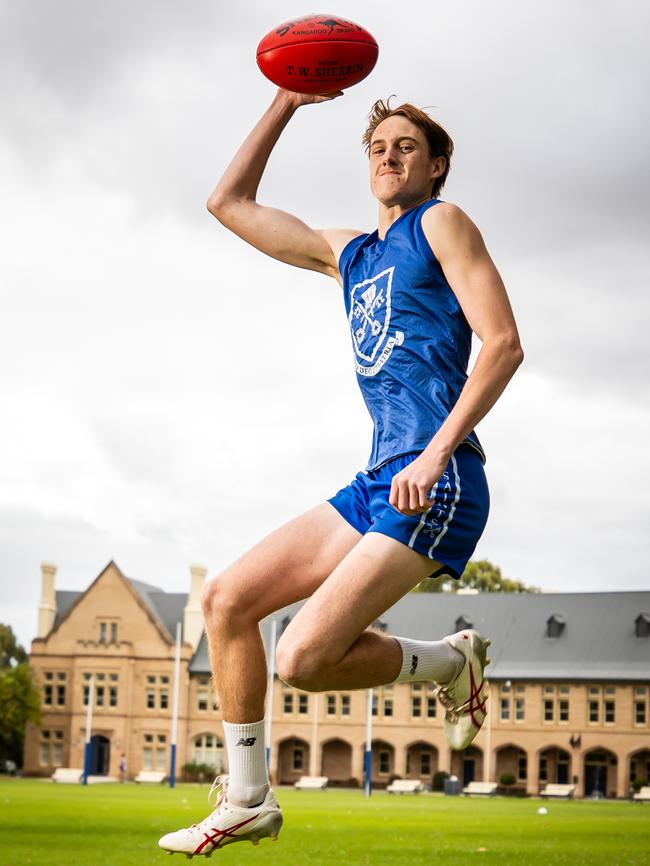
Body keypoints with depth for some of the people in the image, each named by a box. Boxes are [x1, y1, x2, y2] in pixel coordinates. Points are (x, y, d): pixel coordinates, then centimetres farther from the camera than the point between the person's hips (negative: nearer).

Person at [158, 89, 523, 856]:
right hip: (376, 483, 8)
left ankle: (449, 662, 8)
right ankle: (246, 800, 14)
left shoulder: (441, 224, 2)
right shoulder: (347, 253, 23)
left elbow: (503, 343, -9)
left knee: (305, 661, -19)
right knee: (226, 600, 5)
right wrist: (285, 104, 26)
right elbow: (229, 203, 29)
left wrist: (438, 453, -18)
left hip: (437, 486, -8)